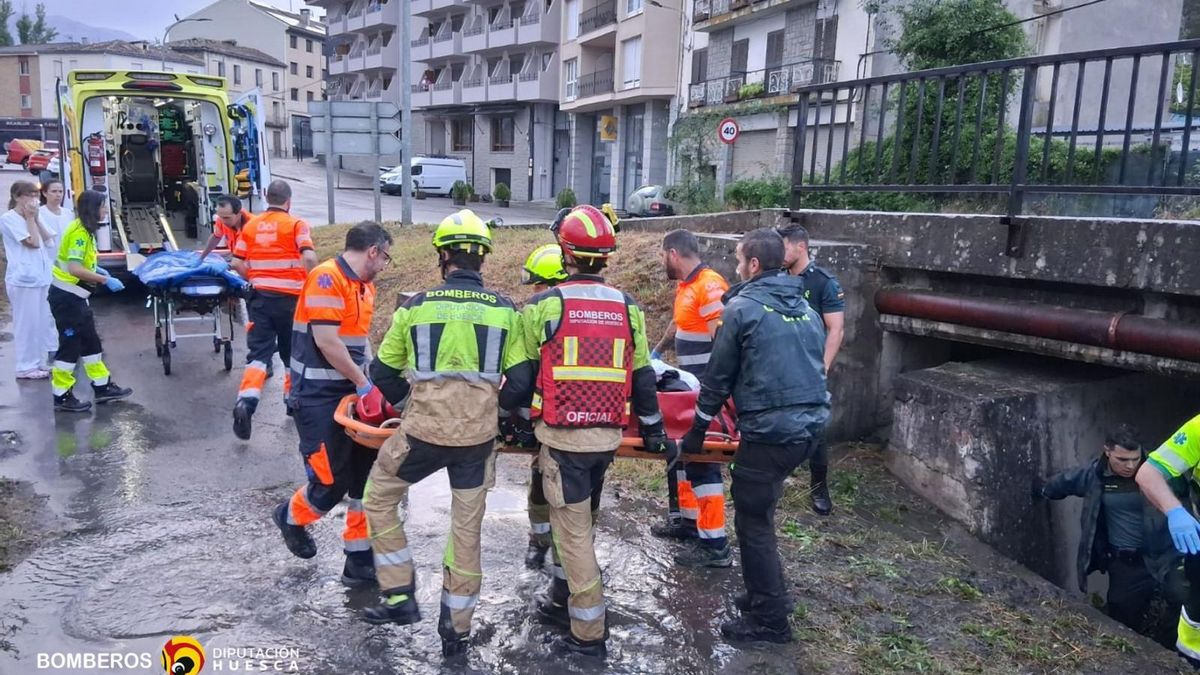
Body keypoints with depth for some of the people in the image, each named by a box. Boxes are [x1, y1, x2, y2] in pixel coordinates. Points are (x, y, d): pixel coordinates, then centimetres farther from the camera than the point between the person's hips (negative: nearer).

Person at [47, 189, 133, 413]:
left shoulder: (84, 230, 9)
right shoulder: (79, 232, -20)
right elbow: (74, 269, -29)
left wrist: (96, 269, 10)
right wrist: (105, 280, -26)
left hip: (75, 297, 10)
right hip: (66, 297, -10)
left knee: (91, 341, 15)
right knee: (70, 345, -3)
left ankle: (102, 387, 23)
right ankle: (61, 396, 7)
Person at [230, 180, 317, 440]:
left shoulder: (250, 225, 8)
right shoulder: (296, 224, -4)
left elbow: (238, 264, 6)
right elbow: (309, 258, -18)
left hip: (260, 297, 3)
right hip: (289, 298, -2)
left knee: (258, 353, -1)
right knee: (293, 351, 16)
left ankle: (245, 403, -21)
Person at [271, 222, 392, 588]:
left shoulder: (364, 285, 11)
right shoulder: (327, 278, -17)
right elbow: (326, 341, -22)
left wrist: (366, 381, 4)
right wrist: (362, 382, -15)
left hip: (349, 392, 9)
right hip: (318, 397, -9)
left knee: (366, 474, 7)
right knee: (331, 482, -2)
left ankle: (360, 560, 17)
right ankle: (291, 517, 32)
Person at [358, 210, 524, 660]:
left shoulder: (416, 306, -1)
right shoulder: (505, 310, 0)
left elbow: (384, 374, 9)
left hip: (424, 432, -1)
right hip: (478, 436, 2)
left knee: (379, 497, 23)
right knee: (467, 529, 14)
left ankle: (400, 596, 23)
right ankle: (456, 629, 24)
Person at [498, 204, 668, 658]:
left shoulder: (544, 305, -9)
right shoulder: (628, 308, 3)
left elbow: (520, 377, -4)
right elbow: (642, 378, 8)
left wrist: (506, 414, 14)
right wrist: (653, 430, 20)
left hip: (562, 434, -4)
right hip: (607, 435, 5)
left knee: (573, 529, 4)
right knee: (579, 521, 22)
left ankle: (588, 633, 11)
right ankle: (563, 601, 37)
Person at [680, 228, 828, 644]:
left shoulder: (743, 307, -7)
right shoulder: (806, 308, 14)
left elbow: (719, 375, -3)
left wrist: (697, 432, 7)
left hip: (770, 431, -8)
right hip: (810, 426, 8)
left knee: (753, 522, 5)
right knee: (759, 512, 20)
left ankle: (769, 620, 13)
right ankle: (764, 595, 31)